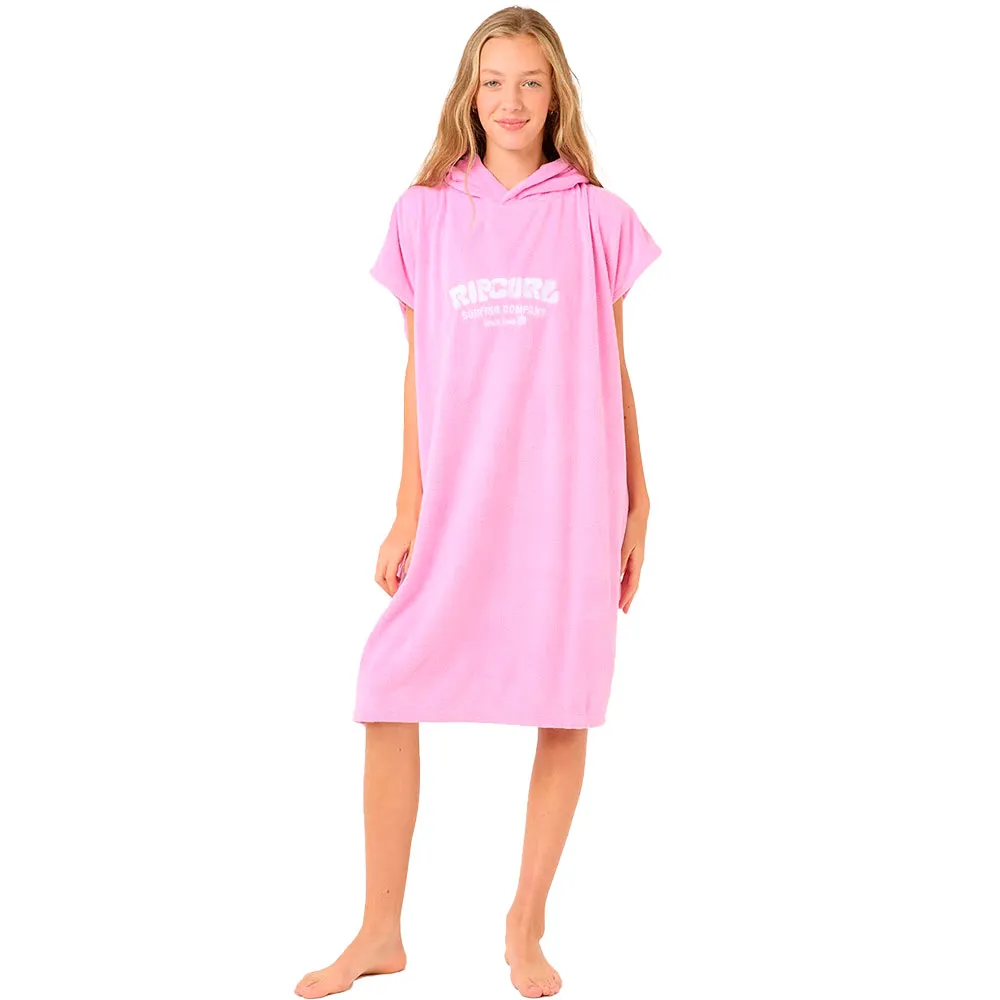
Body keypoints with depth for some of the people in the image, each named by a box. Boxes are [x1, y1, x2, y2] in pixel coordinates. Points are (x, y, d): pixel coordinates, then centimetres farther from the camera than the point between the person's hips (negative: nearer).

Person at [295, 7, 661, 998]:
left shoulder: (596, 218, 4)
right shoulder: (424, 213, 7)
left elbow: (613, 370, 8)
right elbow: (417, 371, 7)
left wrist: (637, 504, 6)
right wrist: (407, 510, 4)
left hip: (568, 505, 0)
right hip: (455, 502, 1)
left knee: (565, 711, 4)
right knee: (389, 701, -2)